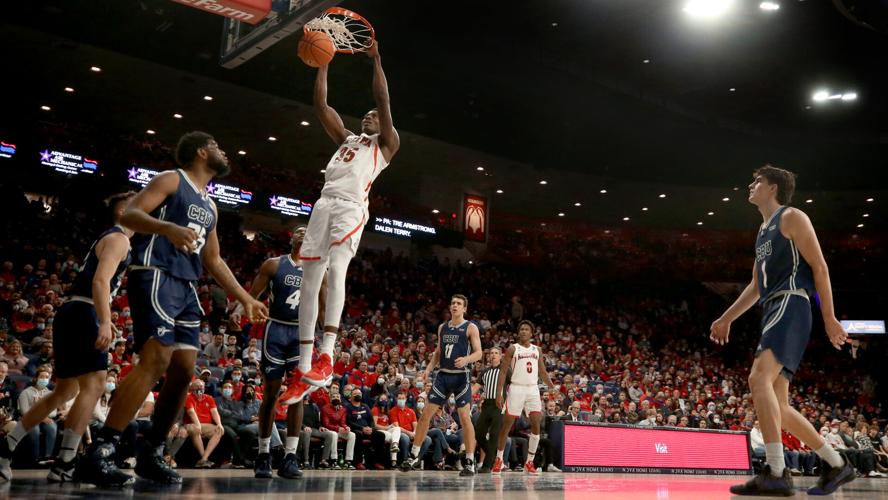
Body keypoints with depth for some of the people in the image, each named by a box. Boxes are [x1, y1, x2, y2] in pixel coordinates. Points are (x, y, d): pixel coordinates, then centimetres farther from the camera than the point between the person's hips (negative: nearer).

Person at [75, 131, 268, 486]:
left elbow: (213, 261, 28)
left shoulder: (209, 205, 24)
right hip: (156, 277, -9)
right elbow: (129, 214, -13)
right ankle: (97, 454, -20)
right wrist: (168, 227, -32)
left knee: (184, 371, 3)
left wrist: (246, 299, 24)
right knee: (156, 361, -21)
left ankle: (151, 455, 13)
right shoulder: (171, 180, 0)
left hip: (186, 287, 9)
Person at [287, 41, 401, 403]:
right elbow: (321, 105, 26)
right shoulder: (346, 138, 31)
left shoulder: (386, 143, 15)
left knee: (336, 268, -28)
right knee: (309, 280, -2)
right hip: (324, 204, 6)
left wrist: (376, 59, 5)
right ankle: (304, 366, -1)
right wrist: (323, 64, 24)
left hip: (351, 207, -6)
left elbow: (383, 99, 4)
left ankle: (326, 355, -36)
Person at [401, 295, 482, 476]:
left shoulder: (471, 328, -3)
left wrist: (466, 359, -29)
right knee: (426, 414, 3)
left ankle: (470, 462, 2)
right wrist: (428, 369, 6)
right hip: (443, 375, 5)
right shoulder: (442, 327, 12)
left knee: (465, 418, -7)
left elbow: (479, 352, -9)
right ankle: (414, 456, 14)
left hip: (461, 376, -5)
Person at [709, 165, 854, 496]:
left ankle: (776, 473, -31)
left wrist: (829, 317, -14)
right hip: (774, 311, 10)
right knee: (778, 404, 6)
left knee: (759, 378, -26)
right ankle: (836, 464, 16)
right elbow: (756, 286, 30)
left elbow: (819, 266, -7)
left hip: (790, 305, -10)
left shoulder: (791, 217, 1)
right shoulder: (764, 231, 27)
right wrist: (726, 319, 26)